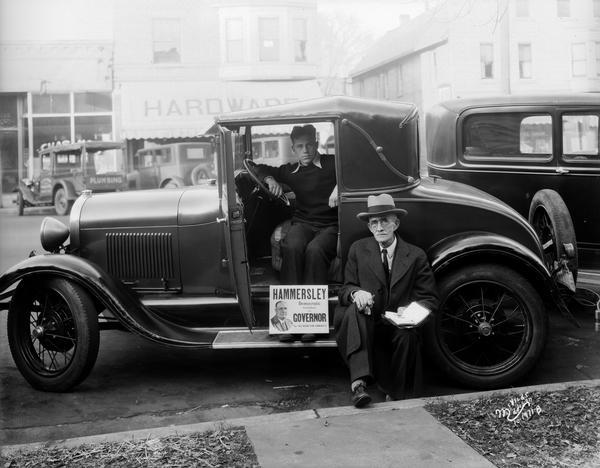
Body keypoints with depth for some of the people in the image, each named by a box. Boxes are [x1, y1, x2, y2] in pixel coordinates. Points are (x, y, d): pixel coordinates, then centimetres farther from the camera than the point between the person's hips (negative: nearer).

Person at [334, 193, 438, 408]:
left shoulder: (415, 256, 5)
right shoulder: (358, 250, 6)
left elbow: (429, 298, 5)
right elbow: (345, 290, 4)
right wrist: (355, 292, -21)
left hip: (399, 327, 0)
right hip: (365, 325, 0)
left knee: (408, 336, -33)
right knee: (355, 309, -31)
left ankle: (396, 395, -8)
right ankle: (359, 383, -40)